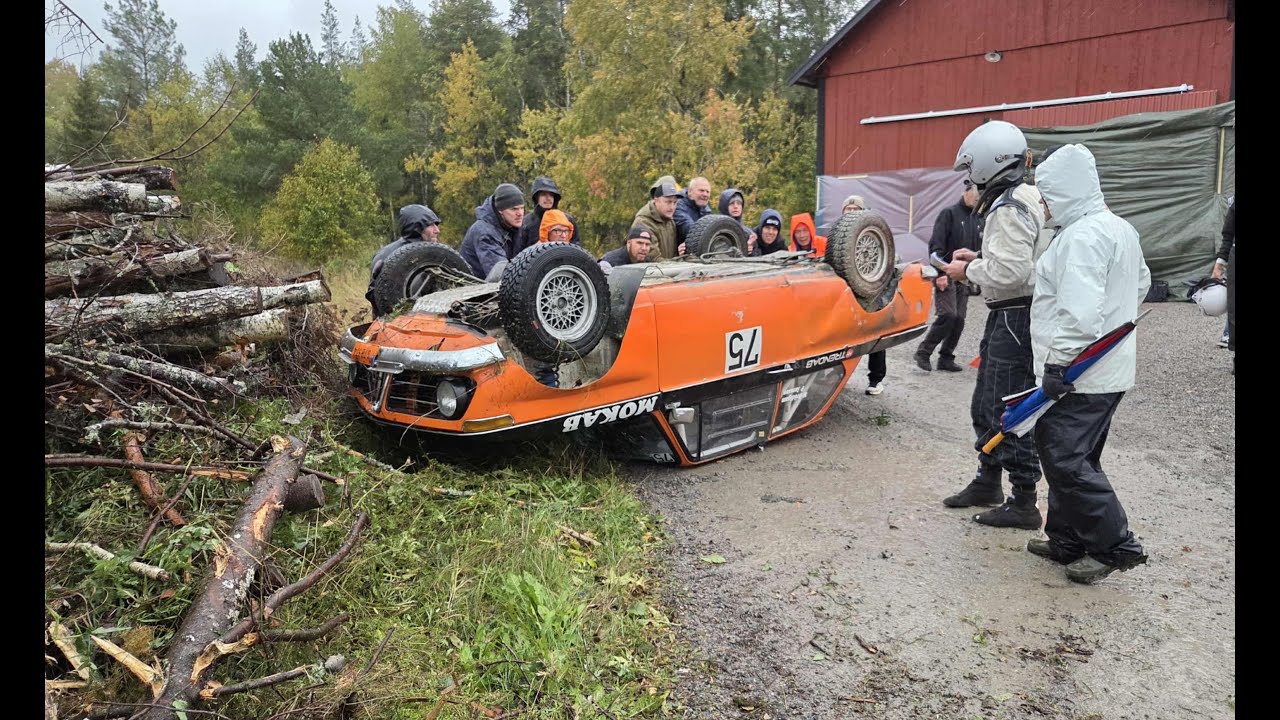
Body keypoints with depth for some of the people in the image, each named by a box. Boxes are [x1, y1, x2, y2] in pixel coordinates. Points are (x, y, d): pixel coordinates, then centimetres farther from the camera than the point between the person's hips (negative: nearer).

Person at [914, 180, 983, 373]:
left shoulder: (979, 219, 13)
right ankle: (923, 352, -3)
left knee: (959, 319, 4)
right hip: (947, 276, -6)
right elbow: (936, 245, -11)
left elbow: (981, 249, 20)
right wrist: (939, 273, -18)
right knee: (947, 316, -16)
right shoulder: (949, 213, -4)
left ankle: (946, 357, 12)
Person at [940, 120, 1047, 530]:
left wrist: (968, 271, -12)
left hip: (1014, 318, -11)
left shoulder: (1009, 208, -18)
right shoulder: (1025, 197, 14)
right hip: (1008, 316, 11)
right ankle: (987, 482, 32)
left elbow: (1012, 271, -27)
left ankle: (1024, 503, 6)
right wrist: (978, 259, 12)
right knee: (986, 405, 19)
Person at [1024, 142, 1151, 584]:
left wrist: (1058, 363, -23)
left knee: (1065, 460, -6)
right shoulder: (1119, 228, 16)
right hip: (1112, 370, 11)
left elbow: (1080, 310, -27)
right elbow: (1142, 284, 30)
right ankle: (1068, 542, 24)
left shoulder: (1082, 236, -18)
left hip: (1079, 377, -11)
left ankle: (1116, 546, 3)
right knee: (1075, 459, 15)